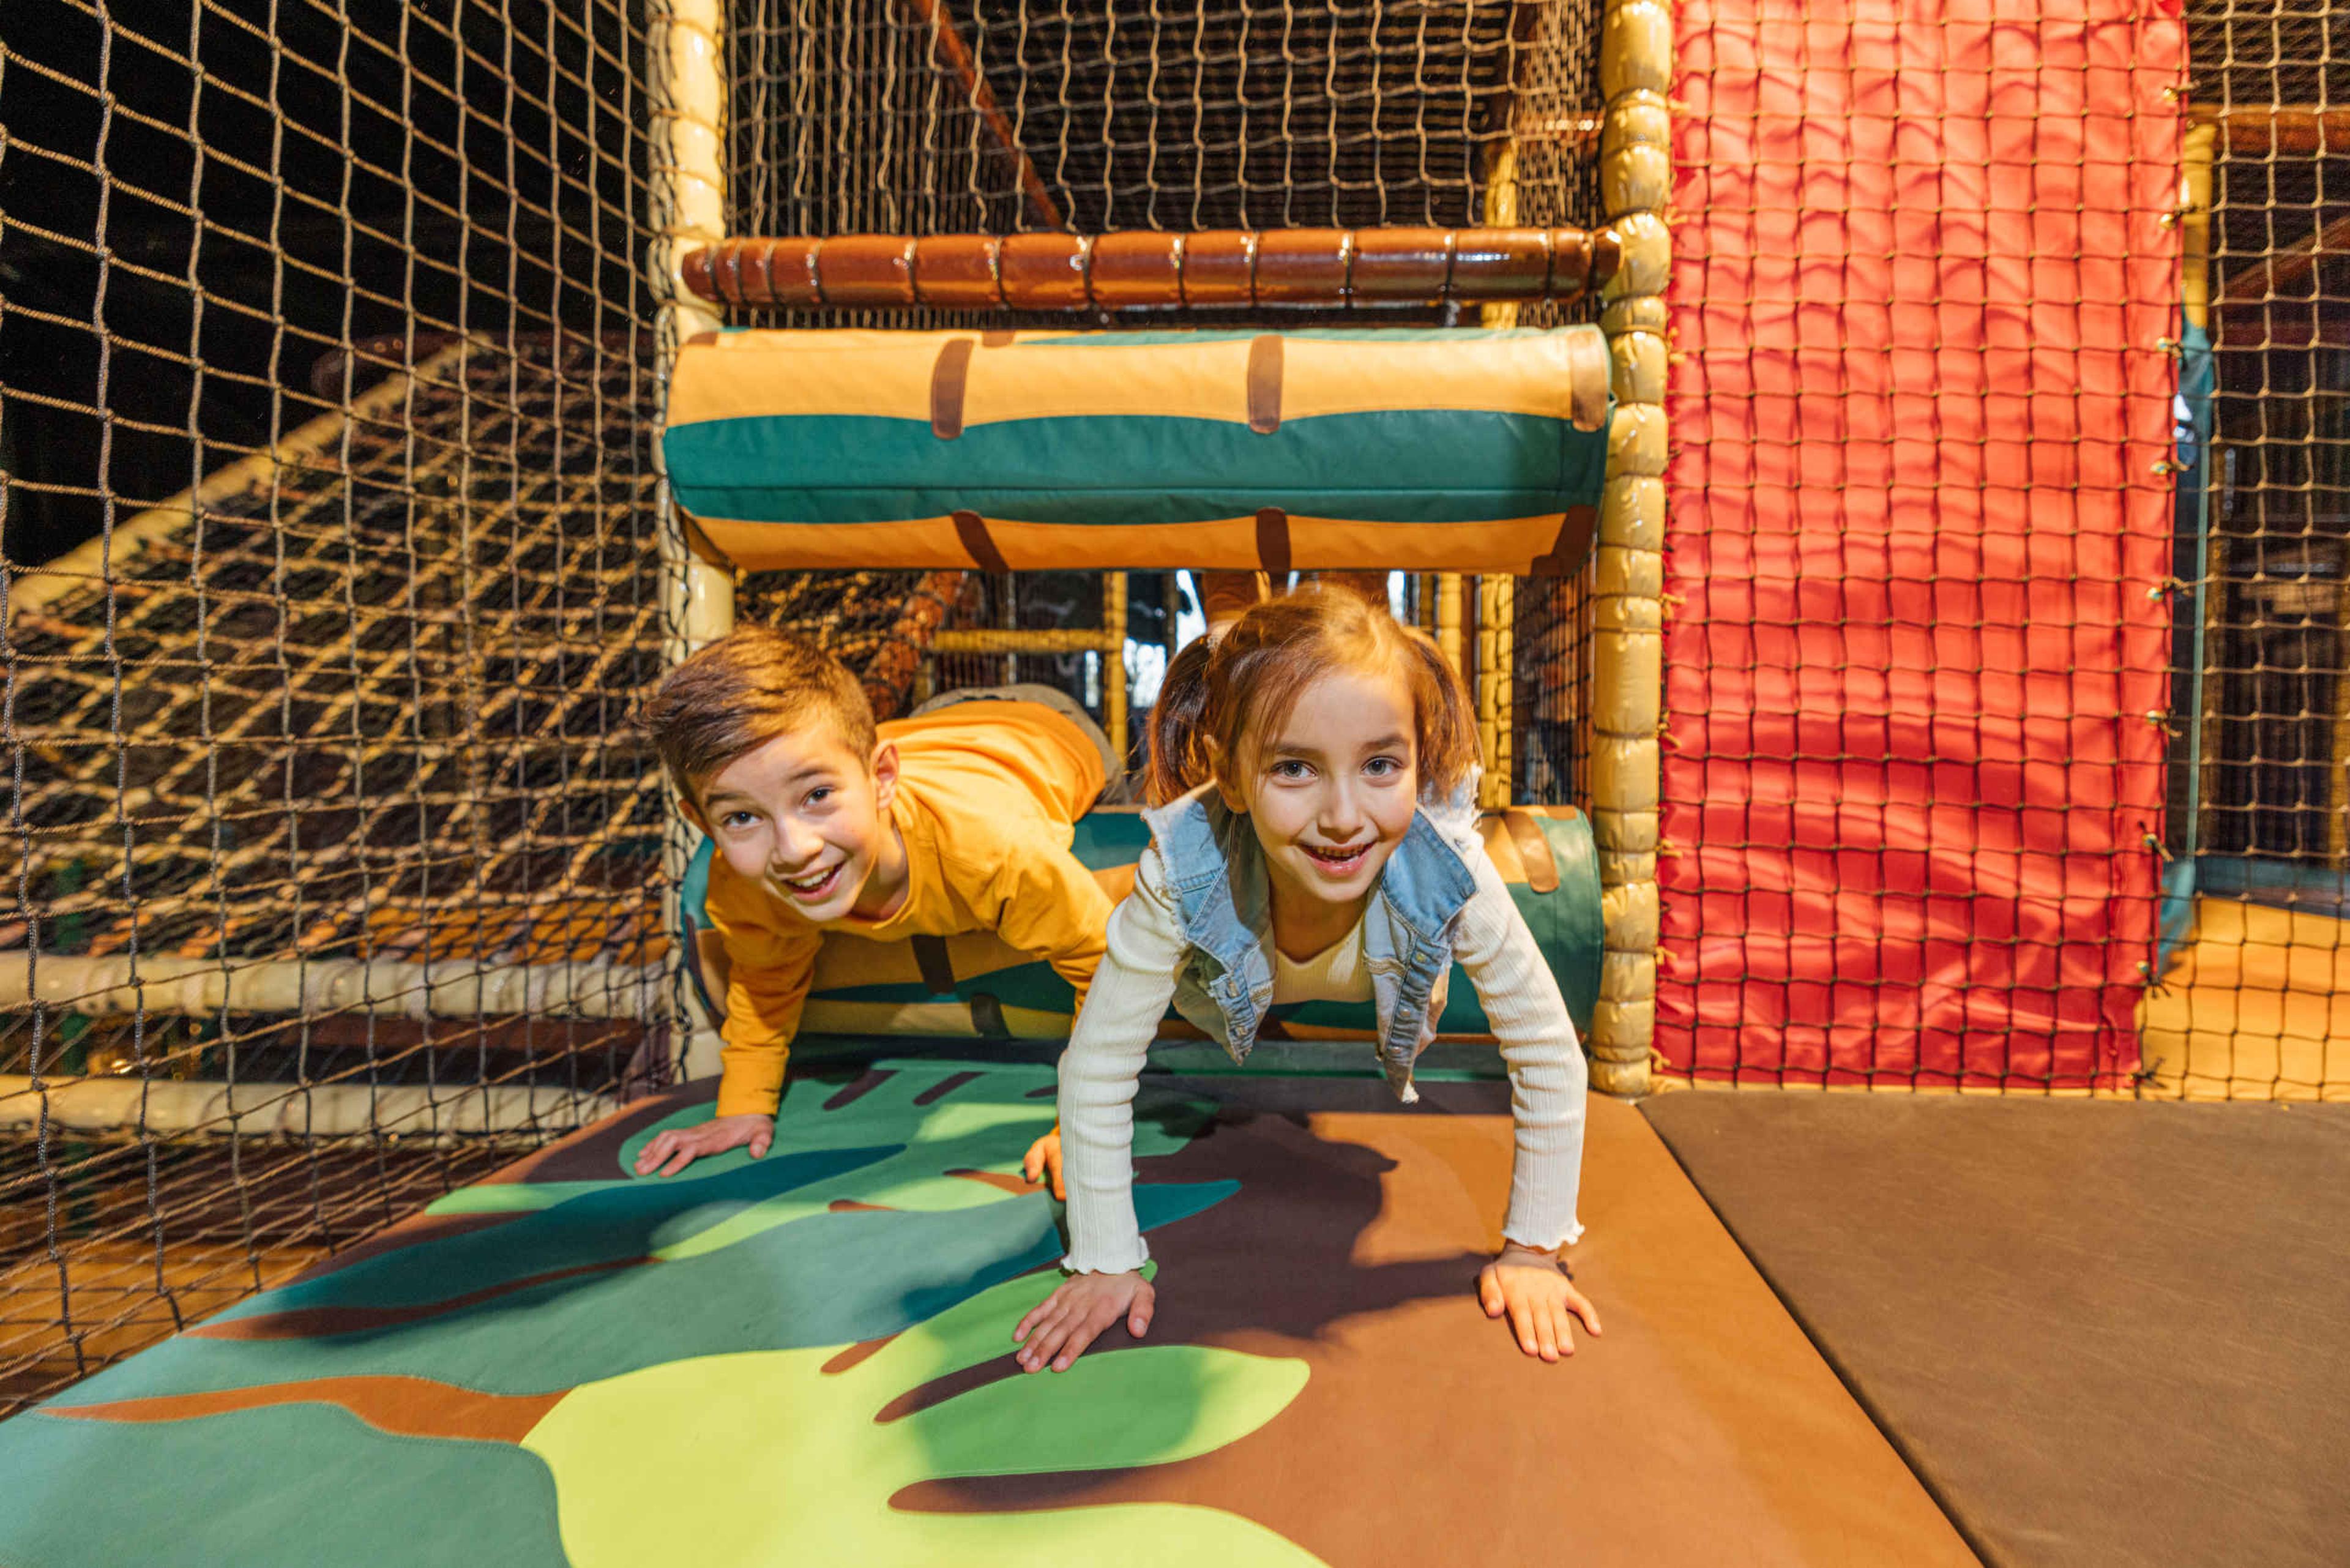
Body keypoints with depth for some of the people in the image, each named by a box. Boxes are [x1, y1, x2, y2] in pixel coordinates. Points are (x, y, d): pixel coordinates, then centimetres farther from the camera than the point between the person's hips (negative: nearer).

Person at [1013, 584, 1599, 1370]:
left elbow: (1548, 1055, -26)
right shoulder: (1185, 874, -44)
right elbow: (1097, 1066, -31)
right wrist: (1105, 1264, -24)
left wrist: (1531, 1250, -19)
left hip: (1379, 1018, 1)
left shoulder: (1449, 872, -42)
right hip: (1230, 1021, 0)